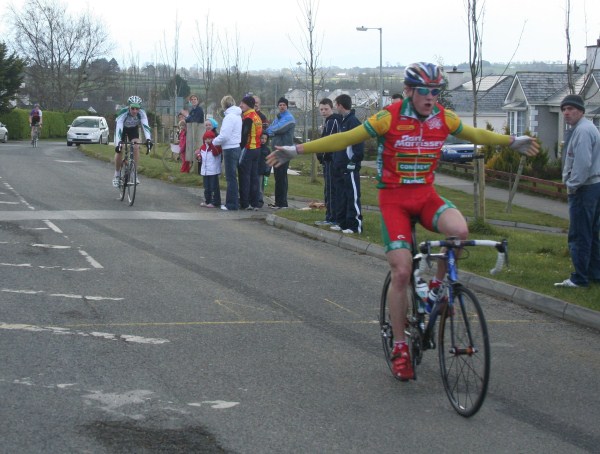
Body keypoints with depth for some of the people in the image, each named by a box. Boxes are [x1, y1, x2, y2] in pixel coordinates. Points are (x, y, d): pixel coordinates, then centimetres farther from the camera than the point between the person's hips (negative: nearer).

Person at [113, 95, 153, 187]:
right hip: (122, 128, -2)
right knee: (119, 150, -10)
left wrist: (148, 139, -56)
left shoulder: (142, 113, -32)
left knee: (136, 147, -19)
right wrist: (118, 143, -57)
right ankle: (117, 175, 7)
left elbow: (145, 126, -40)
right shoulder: (123, 113, -38)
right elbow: (118, 128, -45)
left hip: (133, 128, 2)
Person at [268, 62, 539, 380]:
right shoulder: (390, 118, -12)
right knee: (401, 272, -11)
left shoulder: (444, 118, 0)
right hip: (394, 199, -3)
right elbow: (346, 138, -11)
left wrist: (513, 142, 30)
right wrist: (297, 150, -16)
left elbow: (476, 135, 19)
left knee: (459, 231, -29)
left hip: (426, 195, 3)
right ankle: (400, 348, 3)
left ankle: (437, 287, 0)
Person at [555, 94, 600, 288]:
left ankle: (580, 278, -5)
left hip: (584, 190, -11)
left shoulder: (582, 131, -17)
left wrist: (572, 185, -14)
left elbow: (582, 163, -24)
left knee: (578, 236, -7)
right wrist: (572, 184, 16)